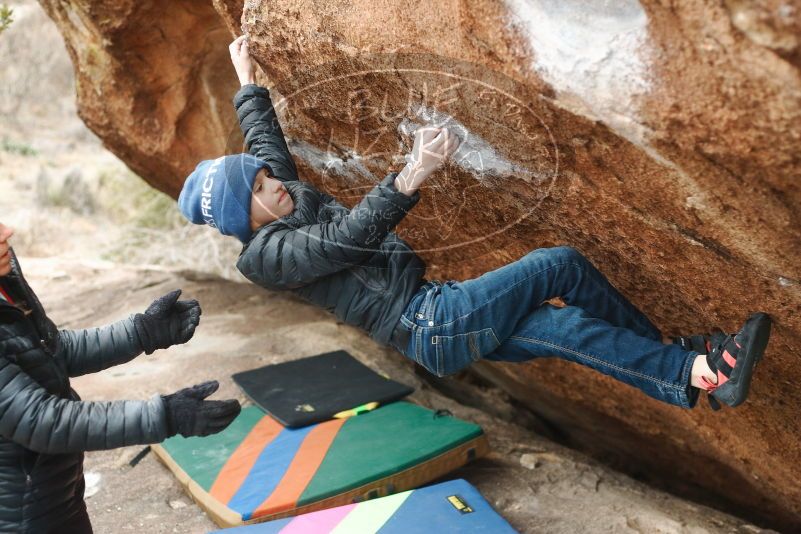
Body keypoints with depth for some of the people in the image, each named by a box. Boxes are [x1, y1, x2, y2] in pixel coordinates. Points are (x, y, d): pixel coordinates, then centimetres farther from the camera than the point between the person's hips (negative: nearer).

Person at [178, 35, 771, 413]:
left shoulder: (293, 201, 14)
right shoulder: (268, 254, -11)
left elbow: (265, 144, 32)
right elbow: (350, 237, -27)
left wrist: (250, 84, 42)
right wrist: (412, 176, -40)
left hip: (434, 326, 9)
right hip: (426, 322, -9)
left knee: (565, 327, -5)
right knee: (559, 264, -17)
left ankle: (698, 376, -3)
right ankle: (683, 353, -3)